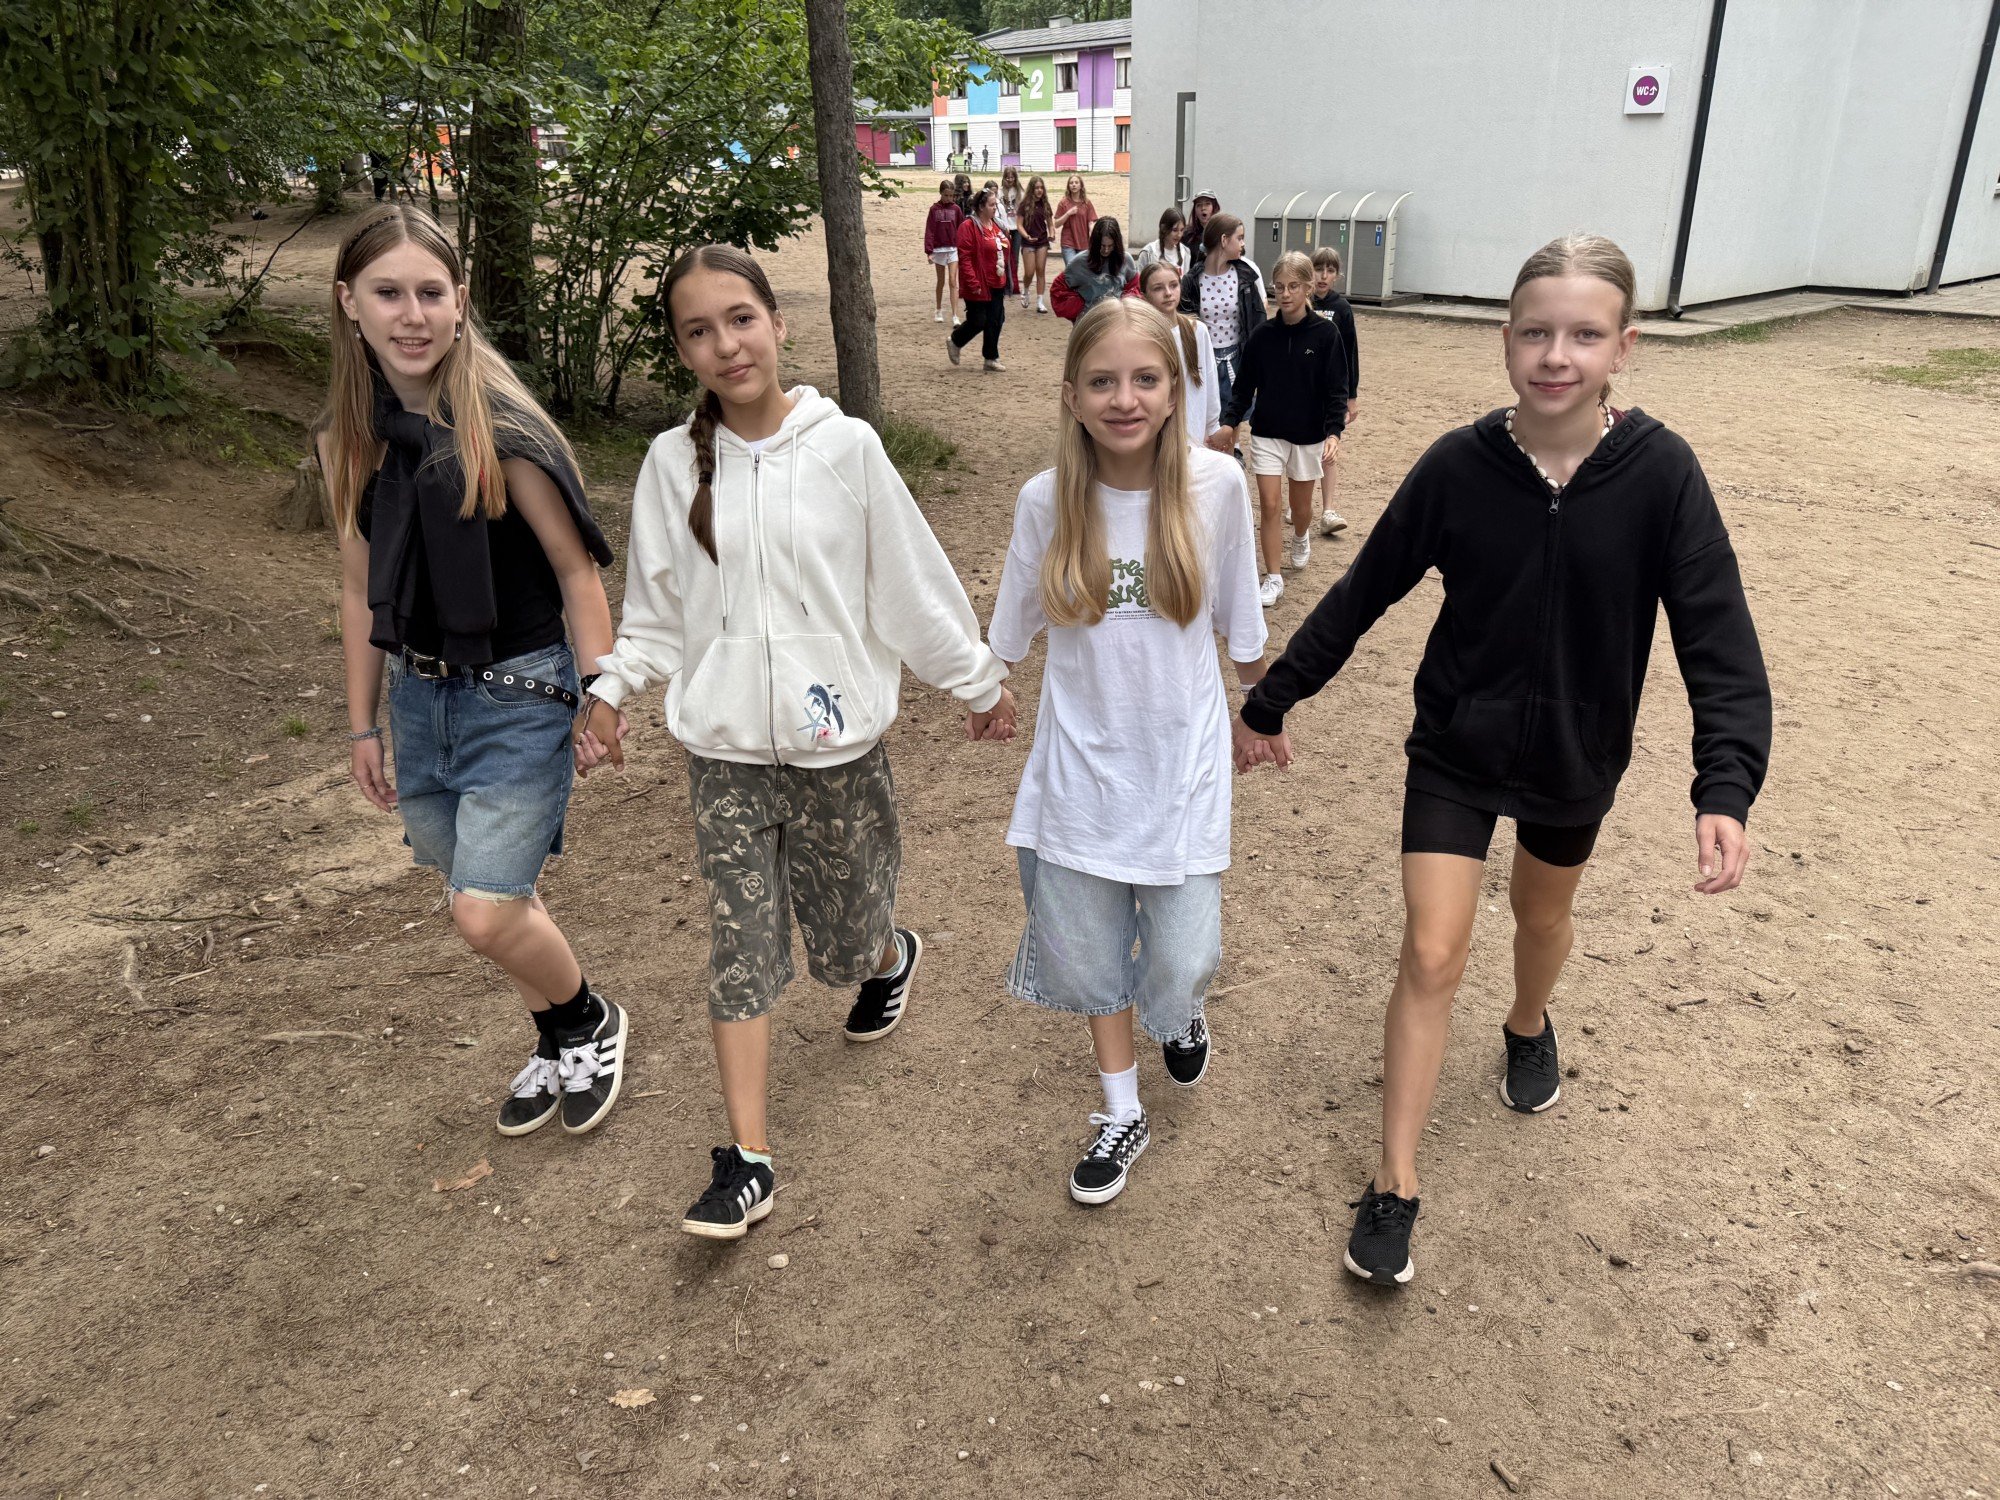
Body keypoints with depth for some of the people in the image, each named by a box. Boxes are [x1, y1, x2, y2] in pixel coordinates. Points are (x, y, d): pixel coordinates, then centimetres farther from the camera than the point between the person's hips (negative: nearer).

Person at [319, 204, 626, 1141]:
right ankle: (559, 1045, 41)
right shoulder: (347, 440, 0)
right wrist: (362, 725, 13)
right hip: (418, 693, 6)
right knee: (492, 899, 17)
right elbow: (362, 586, 9)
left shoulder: (501, 430, -17)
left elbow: (576, 569, -11)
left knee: (485, 917, -8)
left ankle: (593, 1025, 22)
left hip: (520, 694, -6)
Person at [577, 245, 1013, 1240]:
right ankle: (747, 1161, 8)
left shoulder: (845, 447, -6)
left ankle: (890, 957, 50)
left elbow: (909, 580, 2)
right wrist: (610, 690, -7)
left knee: (843, 942, 12)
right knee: (741, 943, -1)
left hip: (838, 742, -1)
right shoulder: (674, 462, -1)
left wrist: (977, 680, 8)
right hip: (726, 750, 1)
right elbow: (655, 609, 7)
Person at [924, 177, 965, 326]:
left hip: (954, 249, 0)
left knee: (953, 282, -8)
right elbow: (929, 231, -4)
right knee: (941, 282, 12)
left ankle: (955, 316, -12)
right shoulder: (934, 209, -1)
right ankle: (938, 311, 27)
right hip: (939, 249, 0)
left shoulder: (955, 209, 1)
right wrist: (929, 251, -10)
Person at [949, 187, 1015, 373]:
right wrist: (973, 283, -21)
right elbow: (964, 258, -17)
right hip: (979, 286, -7)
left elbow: (1005, 254, 19)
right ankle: (954, 341, 24)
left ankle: (991, 358, 18)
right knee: (977, 321, -3)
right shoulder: (969, 227, -13)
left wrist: (1009, 280, 15)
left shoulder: (996, 227, 12)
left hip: (997, 285, 7)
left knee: (995, 321, 8)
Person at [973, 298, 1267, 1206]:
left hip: (1182, 760, -1)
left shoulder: (1215, 485, -12)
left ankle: (1183, 1010, 40)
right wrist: (987, 699, 20)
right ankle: (1122, 1115, 35)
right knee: (1087, 950, 11)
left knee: (1180, 958, 0)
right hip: (1082, 763, 1)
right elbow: (1014, 622, 7)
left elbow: (1240, 622, 3)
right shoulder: (1046, 501, -10)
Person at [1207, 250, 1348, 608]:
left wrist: (1334, 431, -23)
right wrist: (1229, 423, -14)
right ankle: (1273, 579, 4)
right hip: (1267, 434, 1)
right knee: (1269, 505, -5)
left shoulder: (1325, 334, -9)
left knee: (1300, 506, 15)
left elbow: (1336, 390, -10)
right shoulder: (1262, 336, -4)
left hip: (1308, 436, -1)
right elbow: (1244, 386, 1)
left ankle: (1301, 537, 49)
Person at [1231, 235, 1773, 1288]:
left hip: (1575, 762, 1)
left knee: (1544, 917, 25)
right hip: (1455, 752, -1)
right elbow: (1361, 596, -7)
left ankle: (1529, 1028, 59)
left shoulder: (1659, 473, -18)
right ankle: (1395, 1184, 8)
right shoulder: (1458, 467, -17)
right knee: (1431, 954, -5)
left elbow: (1719, 643, -17)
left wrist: (1725, 789, -29)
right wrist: (1268, 705, -2)